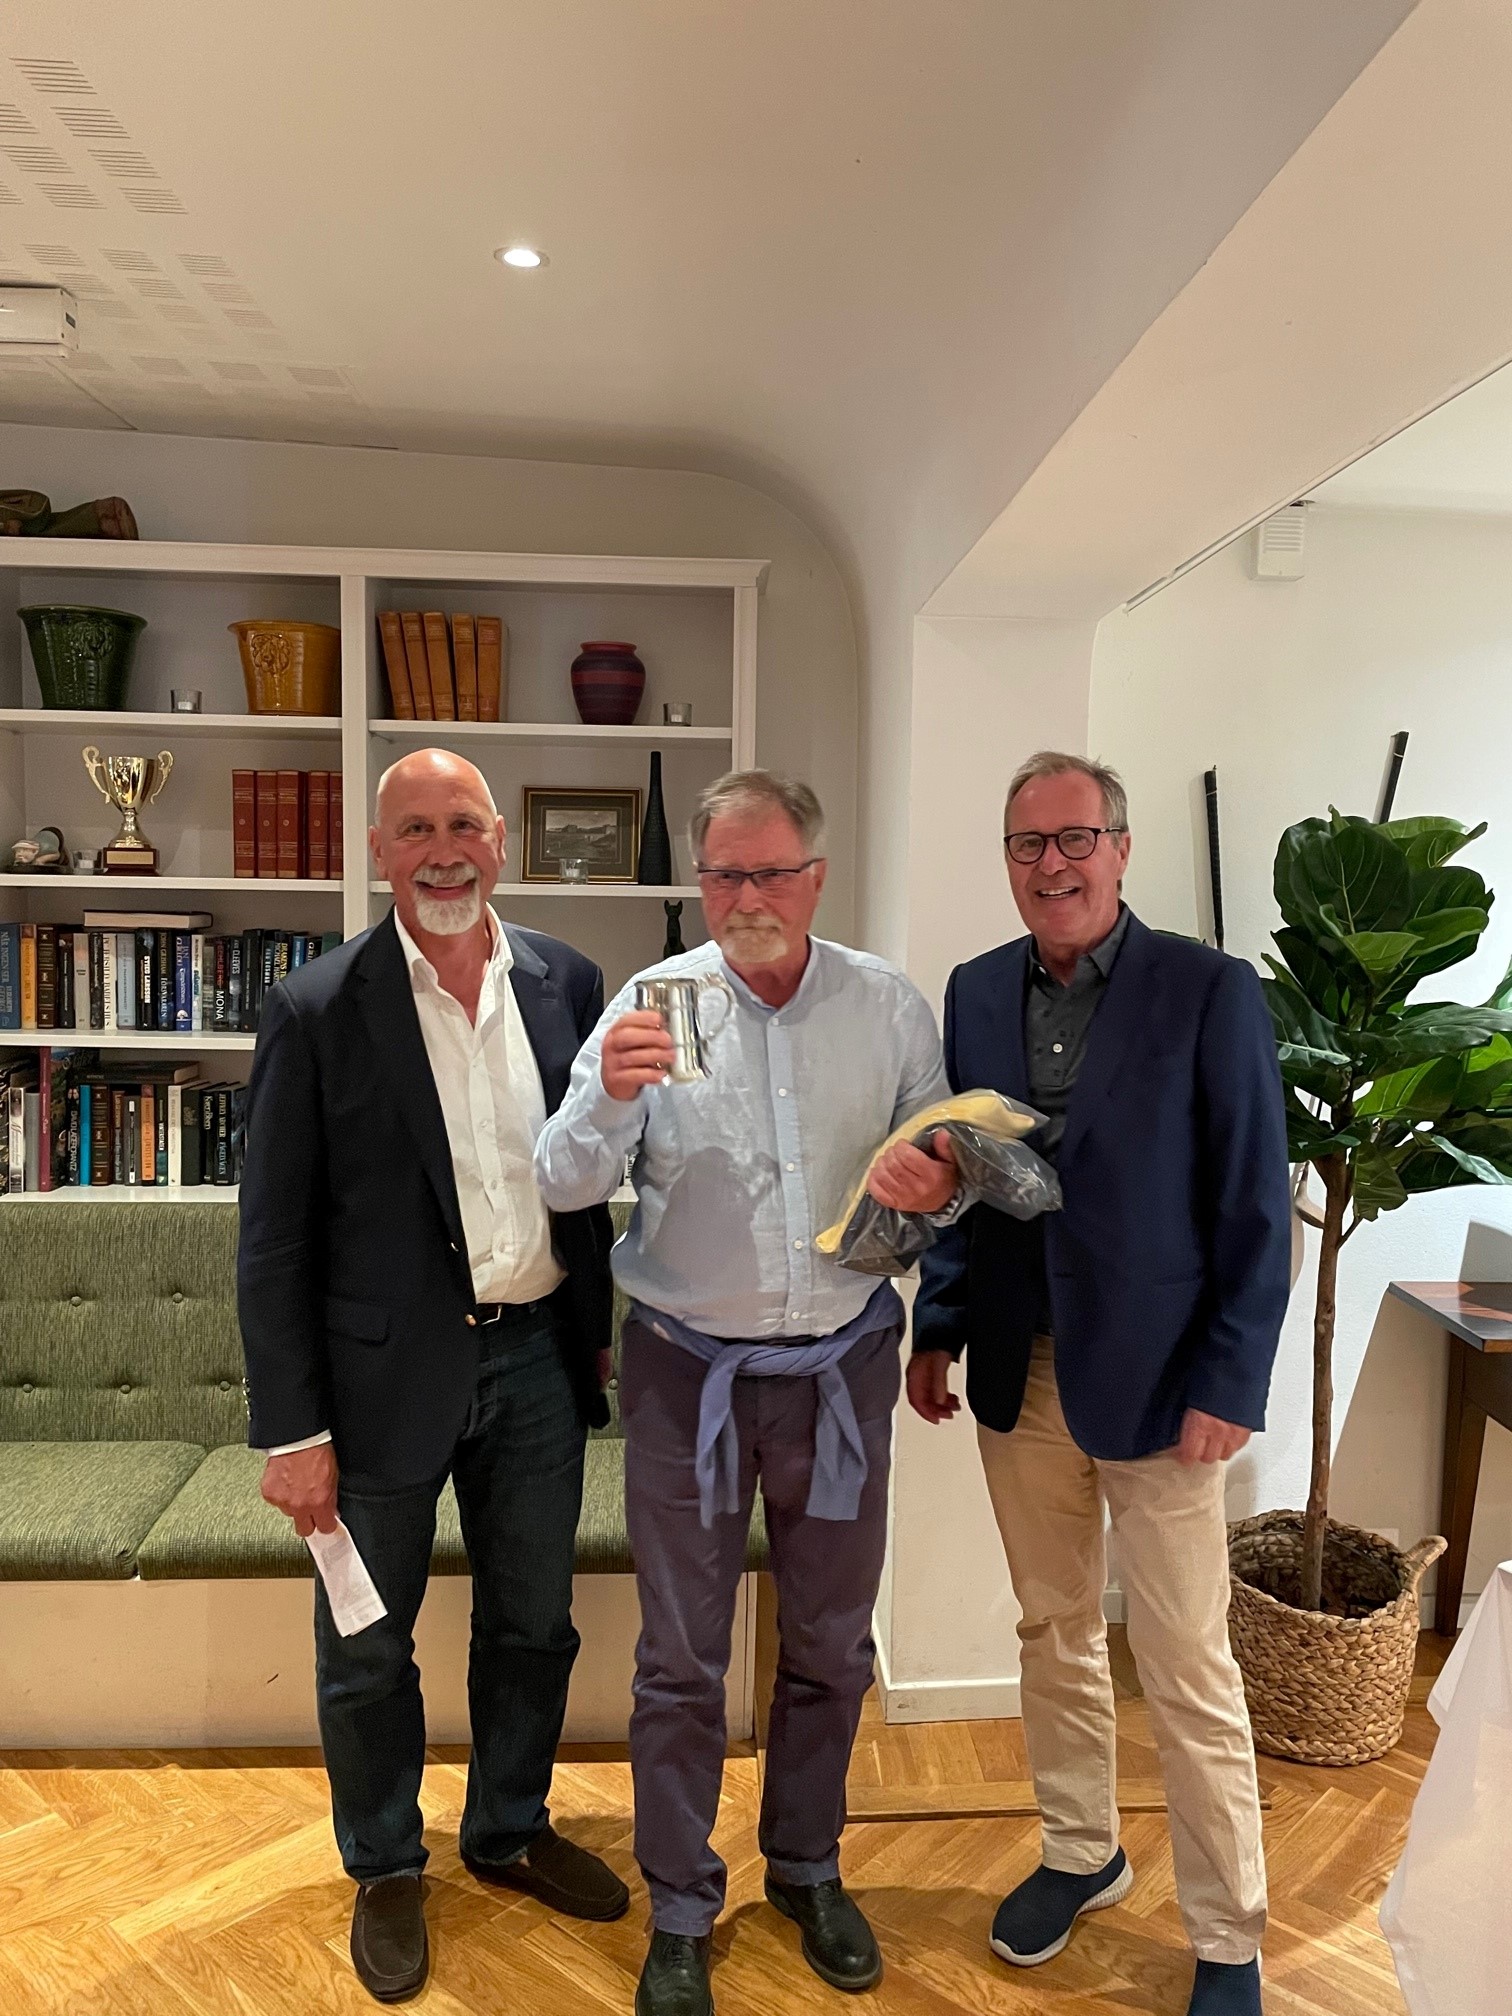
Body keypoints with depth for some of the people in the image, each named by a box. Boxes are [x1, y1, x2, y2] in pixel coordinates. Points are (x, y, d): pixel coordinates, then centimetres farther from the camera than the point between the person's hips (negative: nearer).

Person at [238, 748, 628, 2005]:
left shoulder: (567, 983, -1)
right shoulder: (319, 1011, -12)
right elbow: (274, 1240, -10)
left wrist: (598, 1332, 9)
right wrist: (292, 1430, -10)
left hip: (537, 1358, 4)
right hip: (388, 1371, -3)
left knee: (533, 1624, 20)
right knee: (367, 1650, 16)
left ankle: (511, 1830, 46)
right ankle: (385, 1870, 42)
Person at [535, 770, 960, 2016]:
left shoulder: (891, 1008, -4)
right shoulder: (653, 1003, -8)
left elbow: (946, 1168, 3)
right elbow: (565, 1187, -10)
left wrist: (939, 1186, -21)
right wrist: (611, 1097, -30)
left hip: (841, 1368, 2)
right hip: (690, 1372, -1)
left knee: (831, 1645, 19)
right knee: (682, 1658, 12)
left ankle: (809, 1867, 44)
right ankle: (680, 1912, 34)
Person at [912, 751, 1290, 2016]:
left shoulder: (1211, 991, -11)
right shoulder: (978, 993, 3)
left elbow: (1255, 1209, -9)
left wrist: (1229, 1386, -12)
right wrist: (936, 1331, 8)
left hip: (1156, 1384, -4)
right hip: (1020, 1378, 4)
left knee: (1190, 1680, 8)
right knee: (1054, 1638, 20)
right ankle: (1082, 1854, 42)